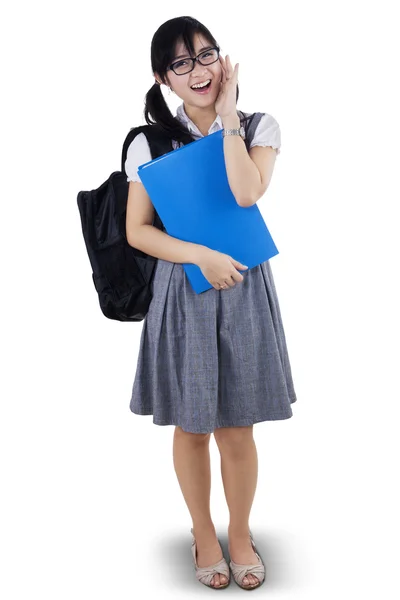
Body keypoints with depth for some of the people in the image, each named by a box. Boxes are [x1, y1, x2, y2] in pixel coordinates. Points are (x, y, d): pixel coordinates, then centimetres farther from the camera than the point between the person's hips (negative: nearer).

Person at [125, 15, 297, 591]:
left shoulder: (260, 128, 2)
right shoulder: (150, 143, 1)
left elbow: (246, 193, -18)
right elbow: (137, 230, -2)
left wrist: (227, 113, -11)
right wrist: (202, 256, -15)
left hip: (245, 291, 0)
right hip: (183, 292, 0)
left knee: (237, 430, 7)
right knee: (192, 427, 11)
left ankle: (240, 532, 33)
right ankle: (203, 531, 35)